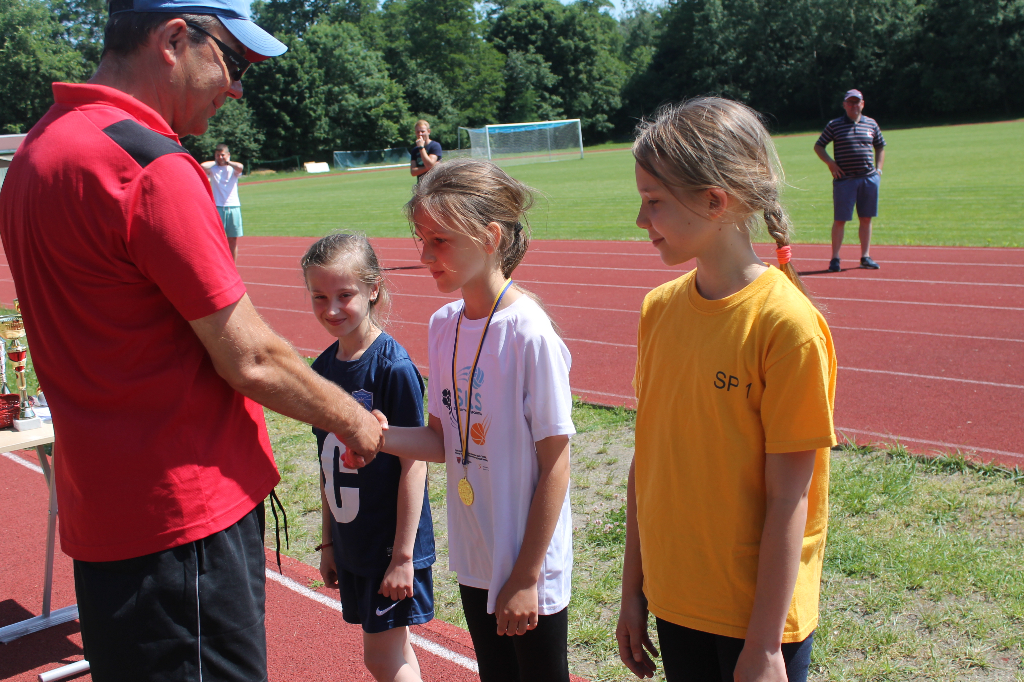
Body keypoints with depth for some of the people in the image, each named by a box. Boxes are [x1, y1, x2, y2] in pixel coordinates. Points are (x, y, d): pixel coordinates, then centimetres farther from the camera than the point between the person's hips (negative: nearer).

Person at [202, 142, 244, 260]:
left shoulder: (233, 168, 8)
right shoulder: (212, 169, 6)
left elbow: (240, 167, -16)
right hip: (218, 207, -1)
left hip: (234, 207, 1)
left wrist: (227, 161, -1)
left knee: (233, 239, 4)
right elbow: (202, 166, -16)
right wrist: (216, 162, 0)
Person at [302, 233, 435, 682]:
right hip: (351, 544, 7)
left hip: (392, 543, -7)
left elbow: (414, 463, -17)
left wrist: (403, 554, -16)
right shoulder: (322, 368, 3)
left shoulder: (394, 367, -18)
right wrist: (327, 542, 14)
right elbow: (329, 463, 11)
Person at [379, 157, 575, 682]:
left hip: (531, 568, -6)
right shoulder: (443, 325, 0)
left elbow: (554, 463, -17)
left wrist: (527, 576, -13)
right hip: (474, 559, 7)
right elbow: (444, 440, 7)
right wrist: (379, 436, -12)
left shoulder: (529, 334, -21)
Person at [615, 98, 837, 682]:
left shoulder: (787, 323, -18)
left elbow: (788, 499, -16)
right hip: (675, 603, 5)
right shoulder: (660, 309, 0)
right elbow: (648, 458, 5)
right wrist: (635, 589, 9)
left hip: (759, 616, -5)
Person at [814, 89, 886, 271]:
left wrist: (878, 168, 10)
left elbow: (880, 147, 21)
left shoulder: (871, 124, 10)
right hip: (844, 179, -3)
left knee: (866, 218, 8)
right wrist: (830, 163, -6)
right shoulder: (834, 125, 1)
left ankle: (865, 256, 15)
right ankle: (835, 258, 3)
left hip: (869, 179, 3)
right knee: (840, 219, -3)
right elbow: (818, 146, 6)